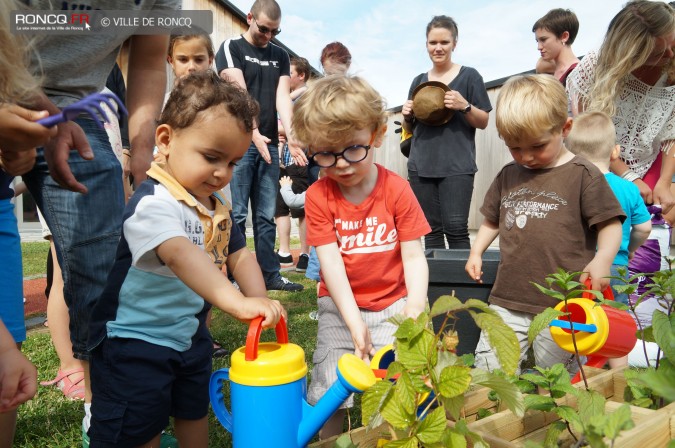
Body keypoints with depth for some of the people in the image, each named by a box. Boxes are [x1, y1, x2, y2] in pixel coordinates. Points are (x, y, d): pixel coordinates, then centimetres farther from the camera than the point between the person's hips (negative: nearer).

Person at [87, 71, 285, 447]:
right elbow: (180, 254, -43)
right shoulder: (154, 202, -26)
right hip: (134, 343, -8)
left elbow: (239, 255, 2)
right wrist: (236, 301, -55)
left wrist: (258, 299, -17)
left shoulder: (218, 207, 2)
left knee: (195, 414, 25)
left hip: (191, 335, 8)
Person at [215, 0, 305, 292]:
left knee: (266, 215, 8)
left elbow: (282, 97, 3)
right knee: (237, 214, -3)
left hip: (269, 144, 5)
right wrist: (254, 135, -22)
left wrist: (290, 136, -12)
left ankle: (269, 274, 14)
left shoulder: (280, 56, 15)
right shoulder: (231, 48, 2)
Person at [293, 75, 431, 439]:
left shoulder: (397, 190, -8)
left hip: (393, 303, 0)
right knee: (330, 393, -1)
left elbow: (413, 256, -8)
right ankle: (329, 440, 27)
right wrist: (354, 322, -21)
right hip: (340, 306, 1)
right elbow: (330, 262, -13)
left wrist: (416, 306, -24)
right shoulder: (318, 196, -8)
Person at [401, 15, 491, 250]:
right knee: (431, 230, 5)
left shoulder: (469, 76, 4)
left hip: (457, 166, -4)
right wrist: (407, 116, -2)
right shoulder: (419, 81, 15)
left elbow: (483, 122, 4)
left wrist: (464, 106, -15)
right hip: (421, 165, 4)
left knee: (456, 229, -10)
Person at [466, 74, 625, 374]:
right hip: (507, 300, 4)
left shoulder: (583, 175, -2)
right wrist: (476, 251, 12)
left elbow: (610, 225, -3)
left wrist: (602, 260, -20)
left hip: (562, 304, -4)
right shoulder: (507, 176, 13)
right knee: (487, 372, 3)